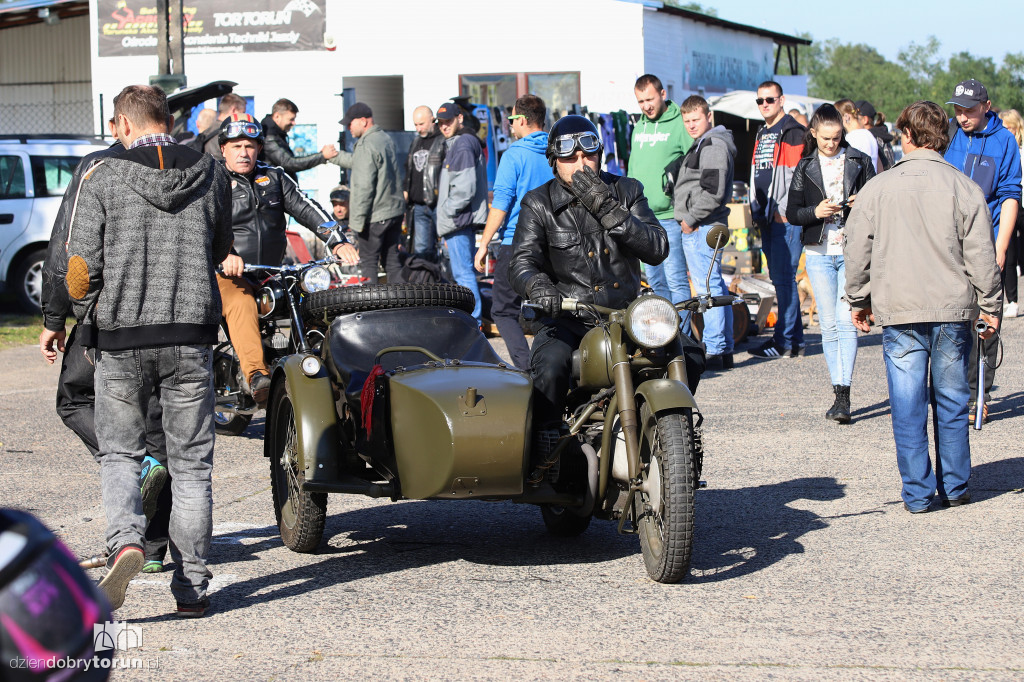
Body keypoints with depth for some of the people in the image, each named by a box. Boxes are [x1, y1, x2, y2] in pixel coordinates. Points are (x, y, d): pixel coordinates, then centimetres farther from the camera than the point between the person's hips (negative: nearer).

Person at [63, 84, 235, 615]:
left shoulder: (102, 178, -5)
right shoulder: (211, 174, 3)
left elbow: (82, 267, -6)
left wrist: (89, 316, 13)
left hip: (121, 338, -1)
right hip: (192, 336, 2)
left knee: (119, 453, 14)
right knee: (191, 463, 9)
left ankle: (125, 541, -12)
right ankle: (191, 586, 9)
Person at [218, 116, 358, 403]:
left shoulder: (274, 177, 15)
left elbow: (307, 209, 7)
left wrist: (338, 242, -8)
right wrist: (223, 255, -32)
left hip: (275, 274, 7)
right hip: (229, 274, -7)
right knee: (241, 305, -34)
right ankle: (256, 376, -53)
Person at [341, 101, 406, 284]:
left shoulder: (367, 146, -17)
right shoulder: (387, 139, 13)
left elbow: (364, 186, -20)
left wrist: (357, 219, -18)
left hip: (375, 216, -9)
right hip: (395, 210, 9)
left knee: (368, 263, -3)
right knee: (392, 261, 12)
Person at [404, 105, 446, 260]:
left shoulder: (444, 141, -7)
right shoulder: (416, 142, 18)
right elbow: (408, 169, 29)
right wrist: (406, 191, 17)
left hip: (439, 205, -8)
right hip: (419, 207, 8)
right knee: (421, 249, 7)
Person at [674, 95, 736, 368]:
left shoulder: (713, 145, -12)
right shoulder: (703, 144, 22)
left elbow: (713, 192, -21)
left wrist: (690, 218, -14)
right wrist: (688, 220, 16)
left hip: (702, 229, -11)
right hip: (699, 228, 11)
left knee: (708, 287, -11)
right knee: (715, 287, 12)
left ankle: (714, 350, -11)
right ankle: (724, 350, 16)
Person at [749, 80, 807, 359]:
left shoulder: (793, 132, -8)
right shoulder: (762, 134, 20)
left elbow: (798, 176, -14)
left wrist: (783, 210, -17)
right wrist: (757, 211, 20)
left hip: (787, 218, -9)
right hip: (767, 218, 9)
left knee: (783, 278, -9)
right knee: (779, 278, 11)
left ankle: (785, 341, -7)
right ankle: (795, 339, 16)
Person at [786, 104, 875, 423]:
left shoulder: (859, 161, 6)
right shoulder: (805, 167, 9)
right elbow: (792, 212, 7)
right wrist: (815, 212, -13)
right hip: (819, 252, 2)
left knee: (846, 321, -12)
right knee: (829, 324, 1)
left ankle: (843, 396, -16)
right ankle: (839, 393, 9)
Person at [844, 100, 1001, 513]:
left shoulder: (877, 188, 0)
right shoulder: (963, 188, -2)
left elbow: (856, 251, 5)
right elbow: (981, 254, -1)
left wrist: (858, 300, 17)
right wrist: (990, 305, 9)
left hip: (899, 311, -1)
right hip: (953, 310, 1)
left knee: (908, 405, 3)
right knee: (951, 402, 11)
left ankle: (917, 493, 3)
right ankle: (955, 488, 17)